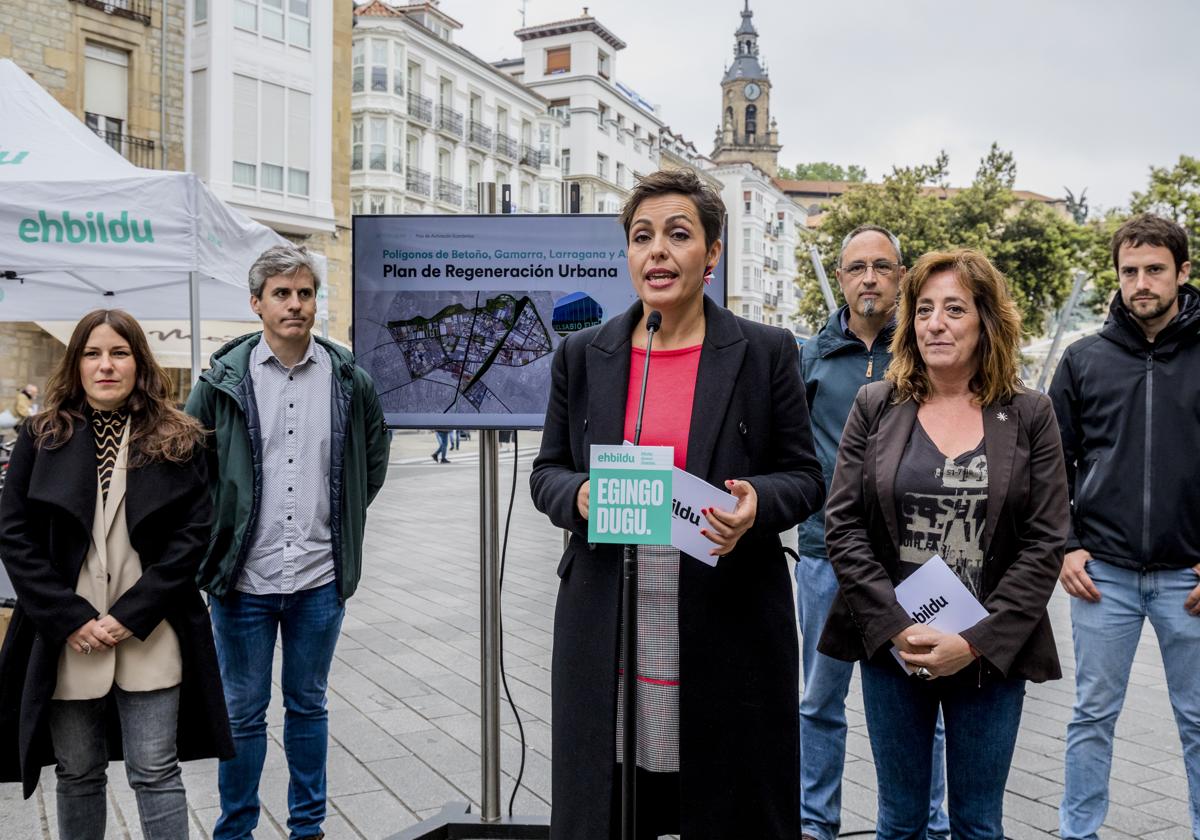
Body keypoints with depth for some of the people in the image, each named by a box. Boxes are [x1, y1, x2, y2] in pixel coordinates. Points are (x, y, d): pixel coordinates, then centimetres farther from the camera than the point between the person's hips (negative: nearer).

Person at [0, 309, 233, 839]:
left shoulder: (178, 439, 1)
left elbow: (194, 533, -4)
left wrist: (132, 615, -12)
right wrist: (70, 618, -10)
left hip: (150, 639, -1)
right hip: (67, 639, 2)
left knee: (154, 773, 3)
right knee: (78, 773, 13)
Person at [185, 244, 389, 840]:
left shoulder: (349, 380, 0)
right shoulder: (224, 379, -5)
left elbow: (373, 462, 14)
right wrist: (219, 532, 1)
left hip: (321, 577, 2)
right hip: (244, 577, -1)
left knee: (308, 706, 16)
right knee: (243, 712, 11)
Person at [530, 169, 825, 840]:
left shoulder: (767, 351, 1)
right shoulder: (582, 355, 6)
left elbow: (805, 476, 4)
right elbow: (548, 470, 11)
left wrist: (757, 504, -17)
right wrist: (578, 495, -12)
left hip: (728, 626, -1)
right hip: (606, 628, 2)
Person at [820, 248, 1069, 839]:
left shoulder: (1029, 416, -1)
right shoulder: (875, 407, 0)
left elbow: (1044, 543, -5)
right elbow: (842, 525, -4)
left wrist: (978, 640, -13)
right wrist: (896, 628, -13)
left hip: (992, 653, 0)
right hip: (890, 646, 0)